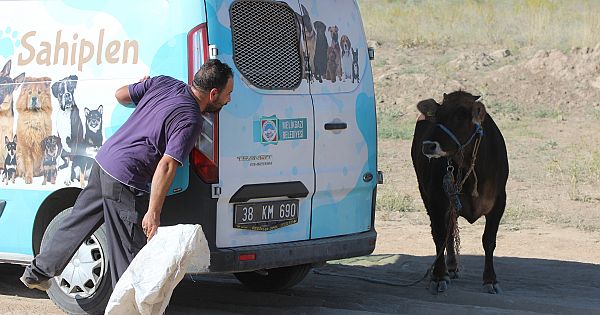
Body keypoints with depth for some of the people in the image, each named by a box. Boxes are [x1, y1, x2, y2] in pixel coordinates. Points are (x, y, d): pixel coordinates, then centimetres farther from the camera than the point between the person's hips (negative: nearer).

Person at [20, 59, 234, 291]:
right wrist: (153, 213, -22)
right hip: (124, 181, -8)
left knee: (77, 223, 23)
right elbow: (166, 166, -23)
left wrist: (142, 85, 38)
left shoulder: (163, 83, 4)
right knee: (130, 251, 3)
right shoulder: (190, 121, -17)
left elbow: (120, 95, 16)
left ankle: (38, 272, 35)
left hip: (103, 160, 8)